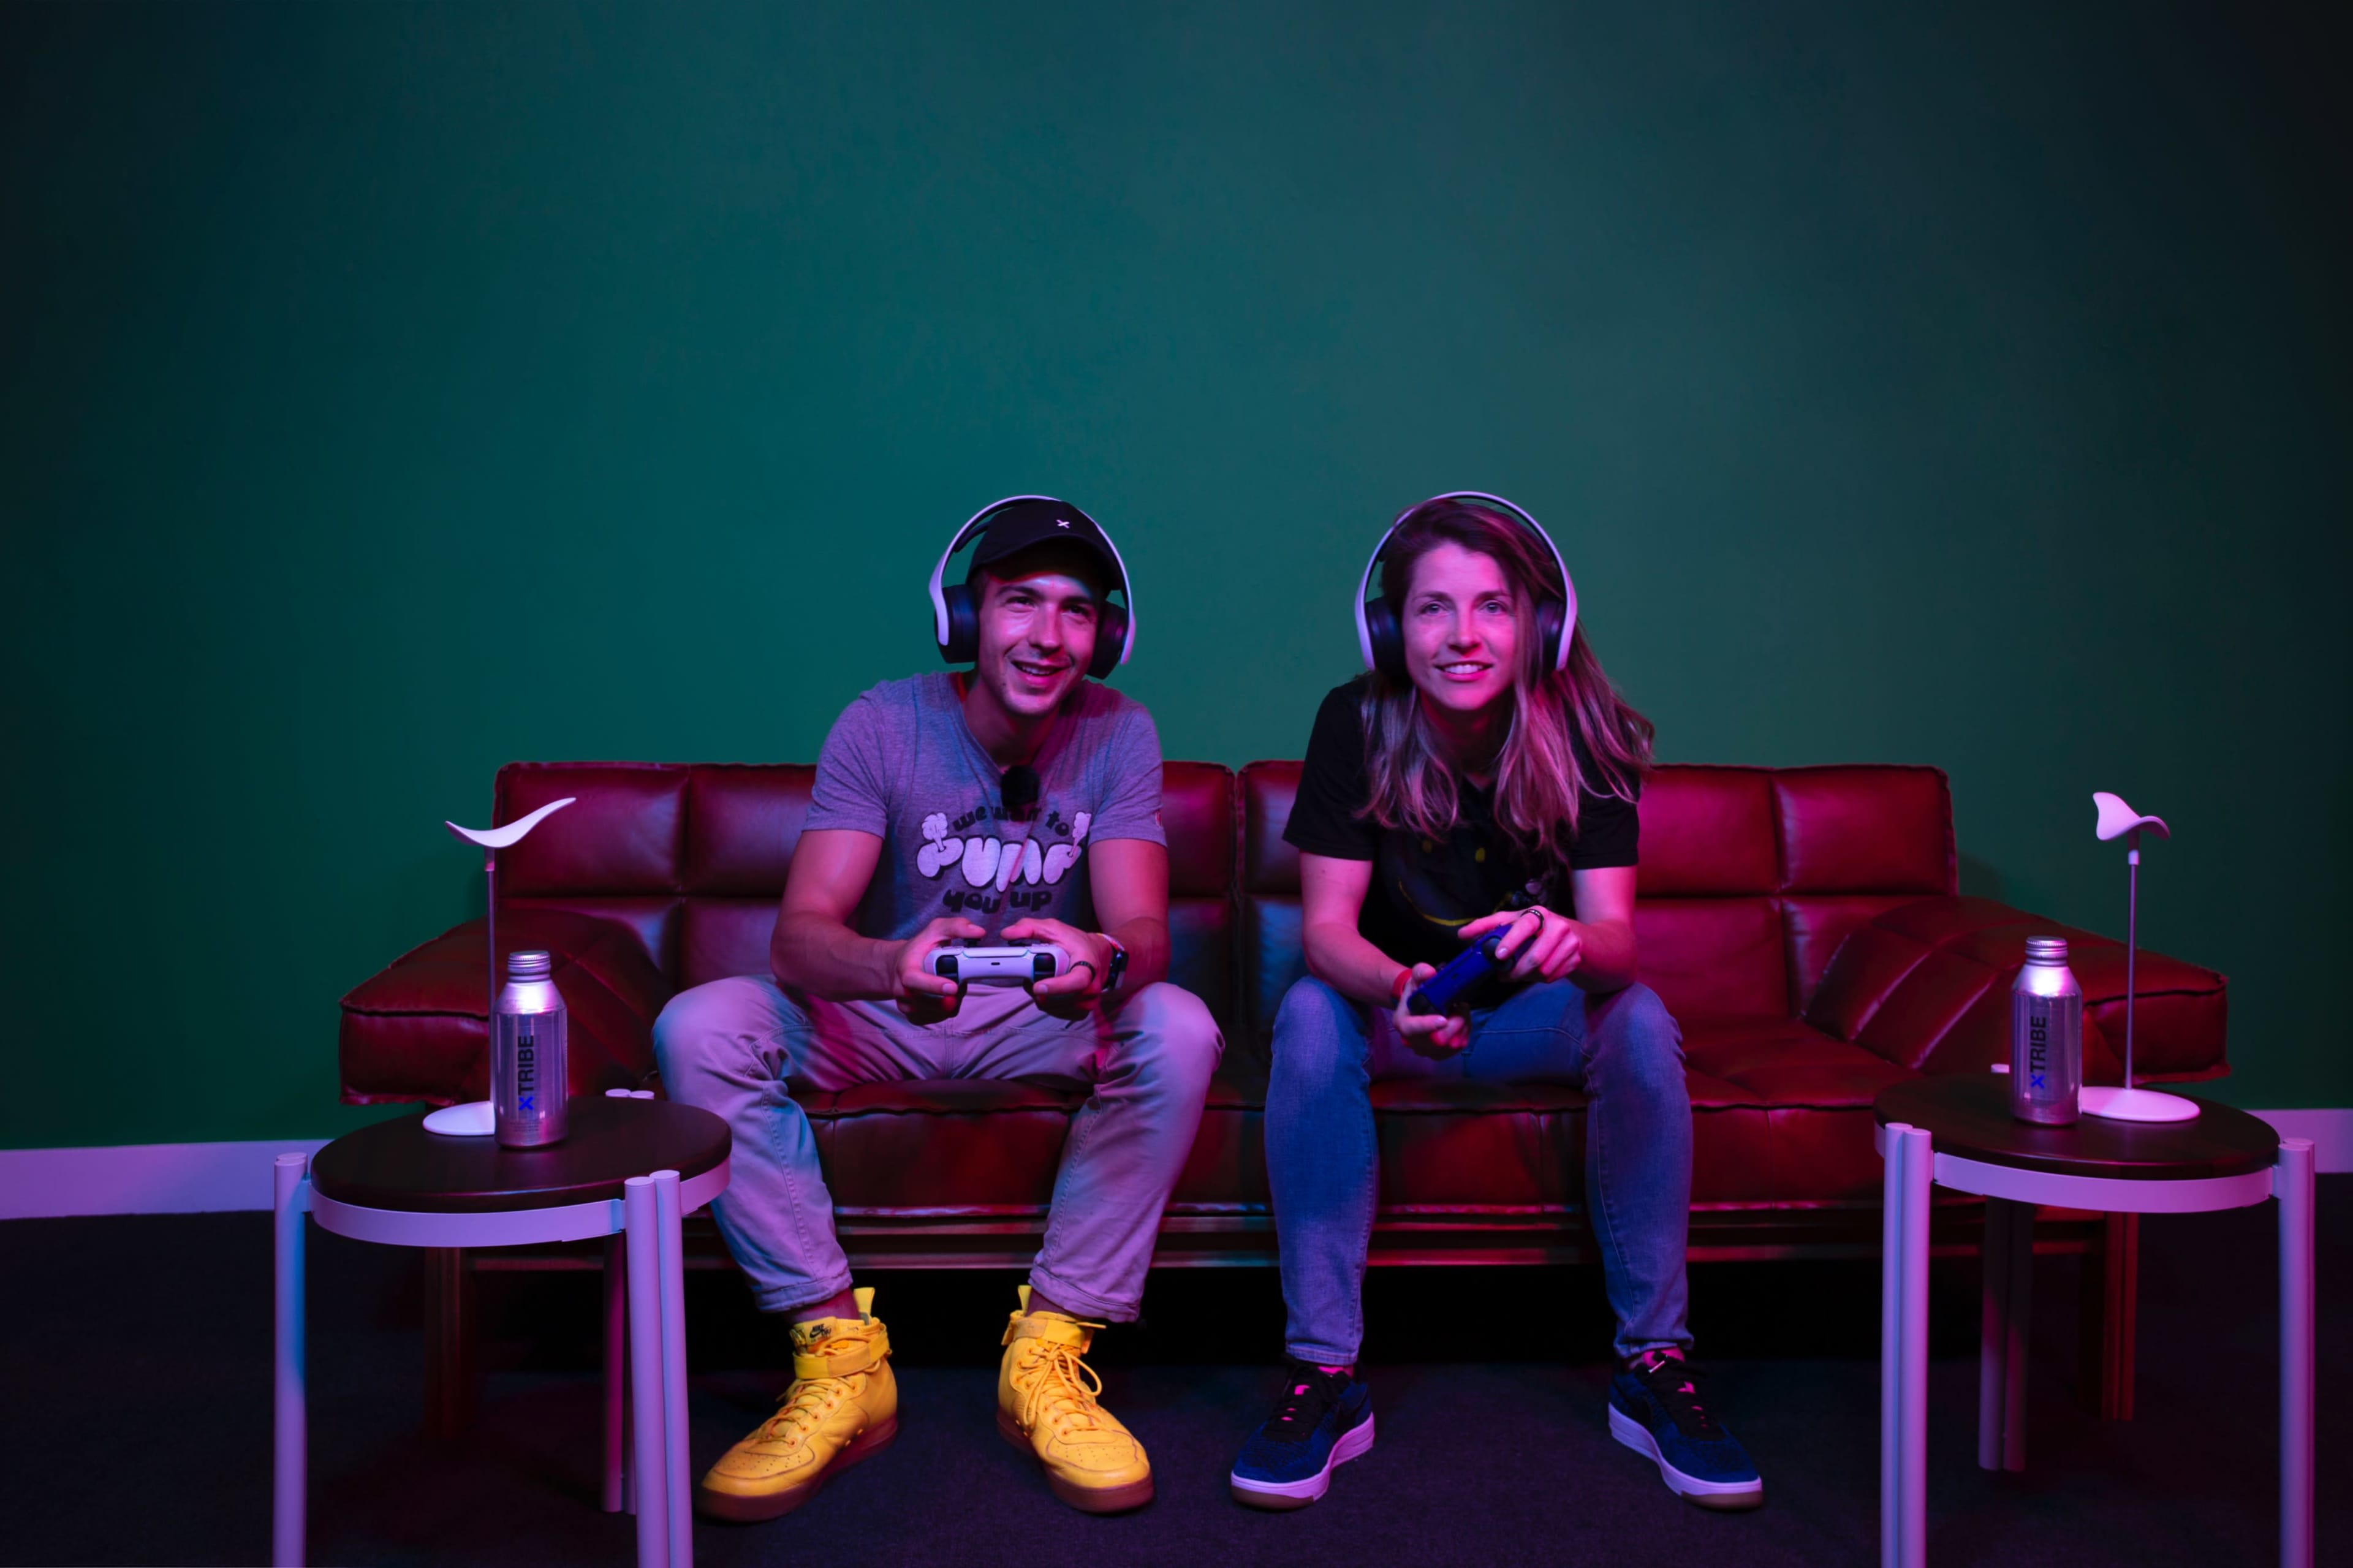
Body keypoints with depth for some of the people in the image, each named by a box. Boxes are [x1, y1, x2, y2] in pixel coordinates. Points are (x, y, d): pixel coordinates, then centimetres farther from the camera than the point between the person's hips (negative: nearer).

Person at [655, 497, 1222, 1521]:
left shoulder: (1117, 734, -10)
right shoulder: (882, 727, -14)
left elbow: (1143, 929, -21)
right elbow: (799, 936, -24)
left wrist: (1104, 961, -48)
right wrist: (894, 965, -49)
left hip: (1045, 1019, 0)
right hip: (880, 1014, 0)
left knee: (1179, 1031, -30)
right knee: (696, 1030, -25)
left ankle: (1047, 1354, -18)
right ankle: (840, 1353, -18)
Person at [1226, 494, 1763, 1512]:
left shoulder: (1584, 737, -15)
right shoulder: (1354, 724, -16)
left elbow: (1615, 937, -22)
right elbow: (1327, 926, -21)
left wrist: (1573, 943, -48)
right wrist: (1401, 990, -44)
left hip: (1535, 1013, 1)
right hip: (1394, 1006, 0)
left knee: (1640, 1022, -29)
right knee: (1309, 1017, -31)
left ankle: (1653, 1367, -17)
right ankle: (1325, 1372, -25)